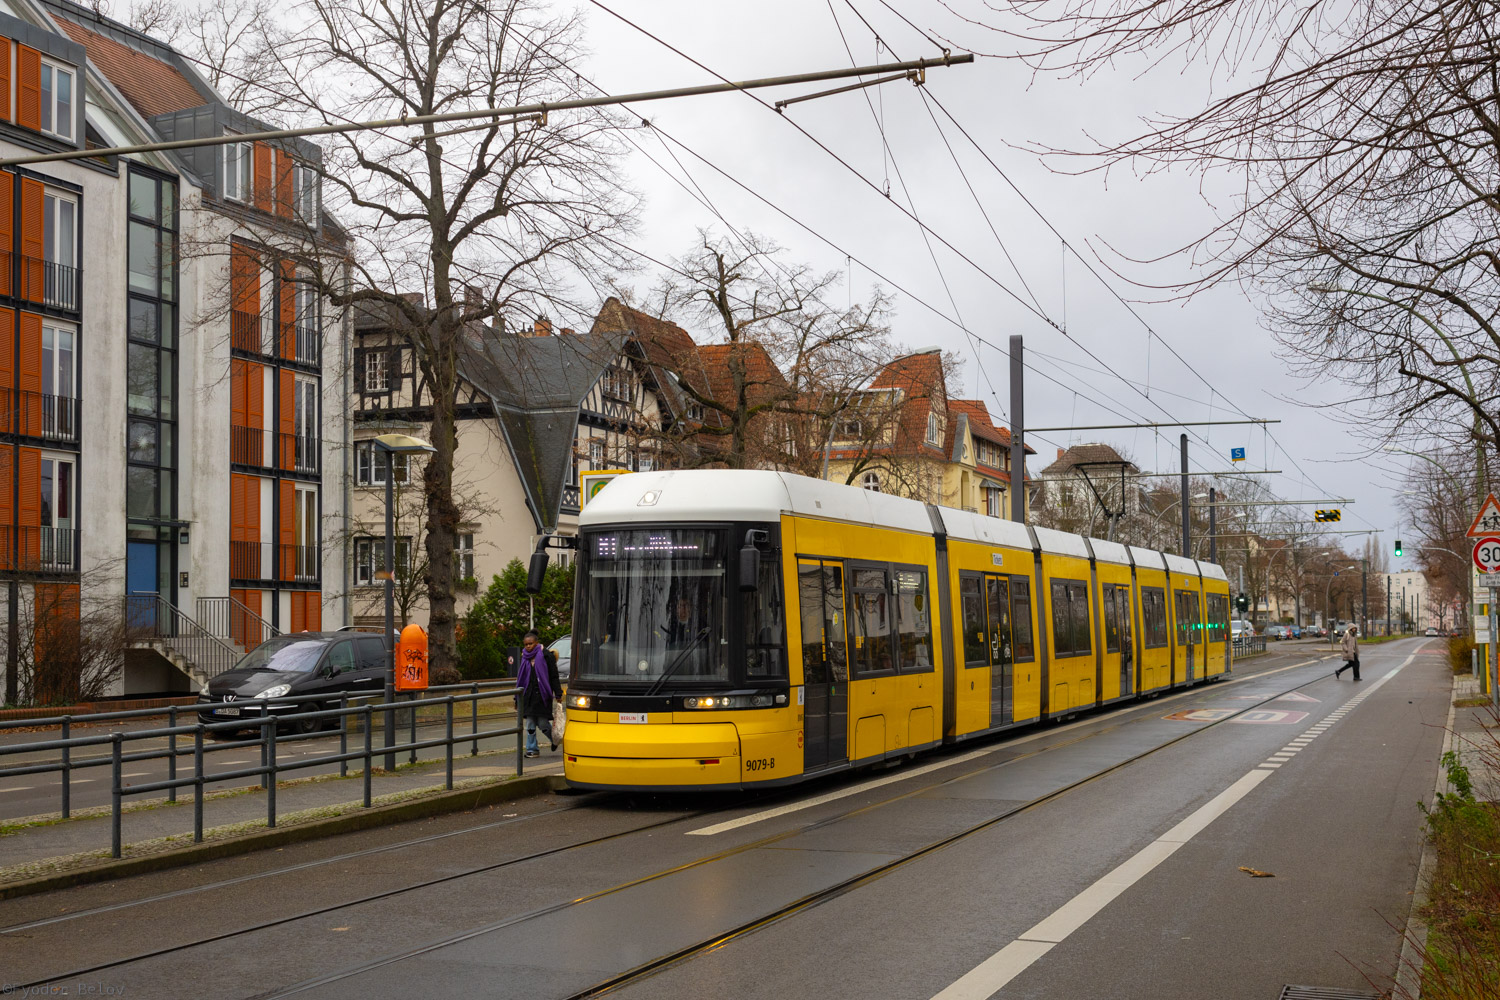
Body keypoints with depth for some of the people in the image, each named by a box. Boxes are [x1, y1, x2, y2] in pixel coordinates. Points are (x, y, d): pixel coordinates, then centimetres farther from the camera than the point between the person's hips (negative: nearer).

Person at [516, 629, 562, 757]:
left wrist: (558, 694, -8)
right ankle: (532, 749, 7)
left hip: (542, 694, -5)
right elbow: (520, 678, 18)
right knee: (530, 723, 0)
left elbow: (554, 676, -3)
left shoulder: (546, 655, -3)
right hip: (529, 696, 5)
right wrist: (518, 699, 17)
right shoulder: (525, 658, 12)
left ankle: (554, 739, 24)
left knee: (542, 722, -5)